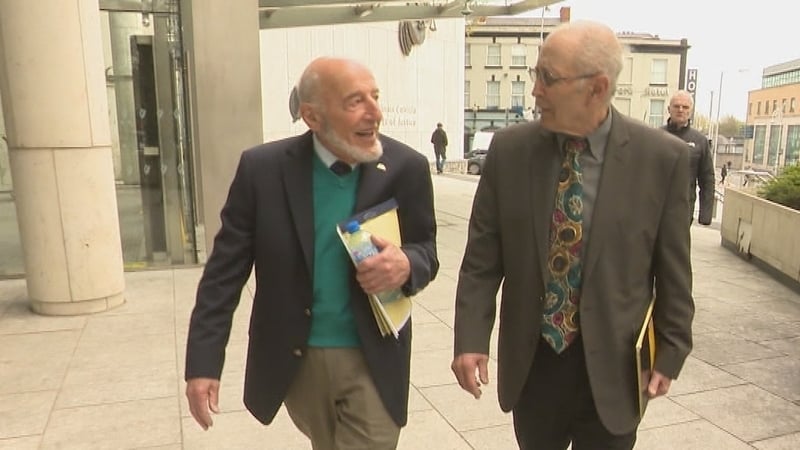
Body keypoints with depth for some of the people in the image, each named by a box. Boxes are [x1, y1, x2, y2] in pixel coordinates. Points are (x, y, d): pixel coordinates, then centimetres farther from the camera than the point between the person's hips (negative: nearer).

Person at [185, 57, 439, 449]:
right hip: (295, 361, 2)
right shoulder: (262, 169, -12)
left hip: (373, 362, -1)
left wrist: (406, 264, -23)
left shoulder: (406, 168, -10)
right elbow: (225, 270, -7)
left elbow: (426, 250, 1)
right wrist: (203, 361, -10)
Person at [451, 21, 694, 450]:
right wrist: (470, 338, -8)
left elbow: (672, 269, -2)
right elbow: (482, 258, -3)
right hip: (530, 363, 2)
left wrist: (670, 351, 1)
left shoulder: (663, 157, -10)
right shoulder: (508, 149, -6)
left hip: (612, 367, -1)